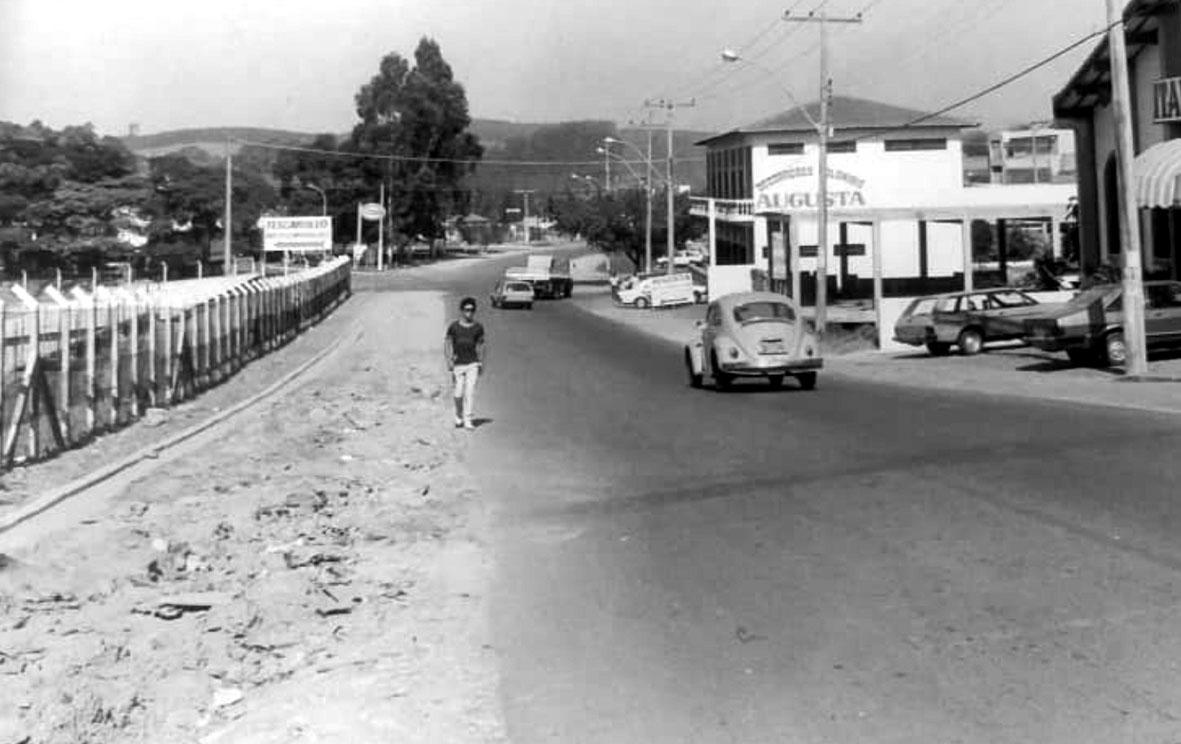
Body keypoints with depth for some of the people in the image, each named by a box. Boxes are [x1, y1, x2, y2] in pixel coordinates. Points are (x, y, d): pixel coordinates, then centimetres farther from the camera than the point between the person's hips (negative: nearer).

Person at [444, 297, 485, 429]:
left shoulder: (478, 327, 5)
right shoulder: (454, 326, -1)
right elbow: (447, 344, 3)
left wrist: (481, 362, 9)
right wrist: (449, 361, -6)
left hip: (473, 364, 1)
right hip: (458, 364, -1)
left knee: (470, 391, -9)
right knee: (458, 393, 0)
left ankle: (467, 420, -5)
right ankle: (458, 417, 24)